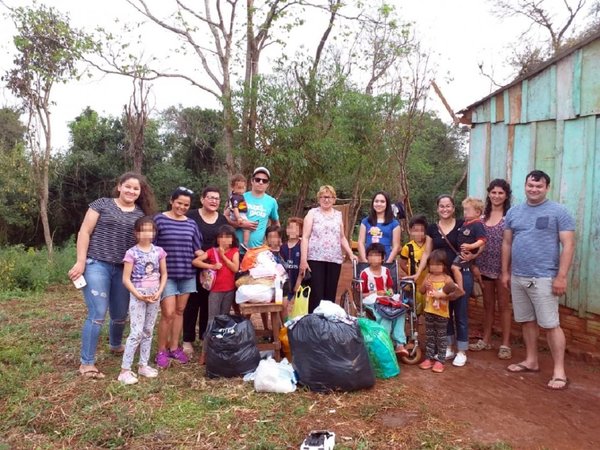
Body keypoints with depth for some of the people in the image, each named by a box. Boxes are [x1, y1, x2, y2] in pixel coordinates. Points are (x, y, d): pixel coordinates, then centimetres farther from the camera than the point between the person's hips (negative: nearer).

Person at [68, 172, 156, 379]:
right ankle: (86, 363, 1)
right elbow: (84, 232, -2)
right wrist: (80, 261, -9)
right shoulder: (102, 204, 1)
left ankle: (116, 345, 43)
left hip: (124, 269, 4)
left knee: (120, 315, 15)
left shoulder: (142, 215, 11)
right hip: (97, 265, -4)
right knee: (98, 314, -10)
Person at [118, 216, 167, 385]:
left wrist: (159, 292, -5)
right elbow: (126, 279, -9)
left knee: (148, 332, 12)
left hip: (154, 296, 5)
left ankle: (143, 365, 24)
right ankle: (125, 370, 1)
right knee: (137, 333, -8)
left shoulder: (159, 251, 2)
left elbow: (164, 274, 8)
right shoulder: (132, 253, -10)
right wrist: (138, 295, -17)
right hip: (138, 296, -4)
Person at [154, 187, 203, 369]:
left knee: (180, 311, 11)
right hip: (167, 274, -4)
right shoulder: (160, 219, -3)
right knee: (168, 313, -8)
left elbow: (197, 249, 13)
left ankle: (174, 347, 24)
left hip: (187, 274, 4)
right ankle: (162, 351, 9)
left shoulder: (191, 224, 9)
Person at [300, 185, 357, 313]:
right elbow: (305, 237, -2)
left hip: (334, 260, 4)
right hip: (316, 259, -3)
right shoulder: (312, 213, 4)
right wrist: (303, 260, -10)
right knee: (317, 294, -7)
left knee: (331, 294, 5)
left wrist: (351, 254, 7)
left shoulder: (338, 215, 15)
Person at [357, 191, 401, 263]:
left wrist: (388, 263, -8)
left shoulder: (394, 223, 6)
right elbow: (361, 242, 6)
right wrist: (365, 261, -5)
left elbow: (396, 246, 3)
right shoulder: (365, 221, 11)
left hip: (385, 261, -1)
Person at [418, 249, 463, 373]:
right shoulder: (428, 276, 2)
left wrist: (443, 295, -21)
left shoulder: (447, 279, -12)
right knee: (429, 336, 13)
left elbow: (458, 292, -15)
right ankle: (429, 358, 22)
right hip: (429, 311, 5)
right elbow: (421, 291, 8)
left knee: (441, 337, 5)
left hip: (442, 313, -5)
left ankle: (440, 360, 13)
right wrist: (425, 285, -13)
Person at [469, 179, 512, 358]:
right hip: (485, 266, 4)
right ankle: (486, 340, 25)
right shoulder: (483, 215, 8)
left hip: (502, 267, -4)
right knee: (488, 304, 14)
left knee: (503, 305, 5)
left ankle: (505, 344, 14)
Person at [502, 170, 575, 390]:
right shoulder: (514, 212, 10)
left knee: (550, 324, -2)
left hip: (543, 278, -5)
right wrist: (505, 272, 11)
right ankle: (531, 361, 27)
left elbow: (568, 245, -8)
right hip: (518, 277, 5)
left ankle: (559, 371, 7)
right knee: (527, 321, 14)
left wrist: (561, 276, -13)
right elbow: (507, 243, 14)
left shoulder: (558, 211, -5)